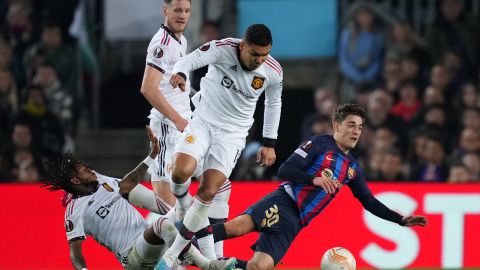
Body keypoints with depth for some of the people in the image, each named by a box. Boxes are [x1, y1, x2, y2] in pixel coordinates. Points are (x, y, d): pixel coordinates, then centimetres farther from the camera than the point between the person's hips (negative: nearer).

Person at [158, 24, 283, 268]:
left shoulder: (273, 72, -10)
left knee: (208, 192, -10)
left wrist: (269, 143, 12)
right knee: (181, 171, -25)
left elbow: (273, 104, 9)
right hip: (203, 120, -1)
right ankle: (183, 209, 11)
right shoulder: (223, 49, -20)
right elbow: (190, 60, -33)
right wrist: (180, 73, -57)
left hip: (232, 133, 1)